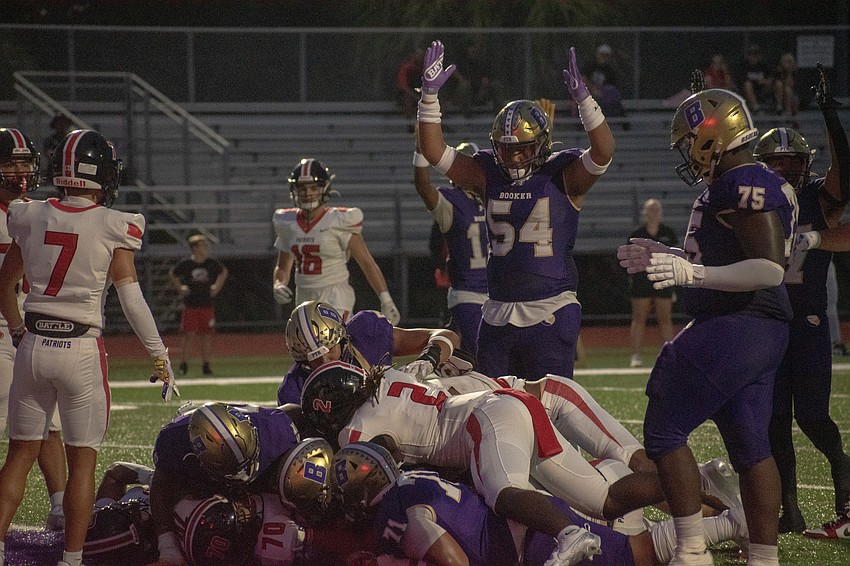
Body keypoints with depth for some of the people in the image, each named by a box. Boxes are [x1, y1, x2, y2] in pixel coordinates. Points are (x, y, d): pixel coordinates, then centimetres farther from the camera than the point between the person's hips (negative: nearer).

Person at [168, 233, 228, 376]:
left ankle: (205, 365, 9)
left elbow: (224, 272, 20)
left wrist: (217, 286, 11)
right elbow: (172, 275, 11)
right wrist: (180, 289, 2)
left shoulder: (212, 263, 1)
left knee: (207, 336, 3)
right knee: (189, 335, -6)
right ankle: (183, 365, 1)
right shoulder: (185, 264, -5)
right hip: (190, 305, -2)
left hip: (208, 305, 2)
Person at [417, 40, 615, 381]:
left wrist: (582, 98, -31)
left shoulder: (563, 177, -3)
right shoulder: (489, 175, 8)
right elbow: (434, 152, 4)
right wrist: (429, 94, -7)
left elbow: (603, 152, -20)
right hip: (498, 315, 5)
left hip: (551, 316, -5)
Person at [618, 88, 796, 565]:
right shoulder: (758, 185, 17)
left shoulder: (745, 187, -16)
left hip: (735, 326, -10)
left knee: (665, 431, -5)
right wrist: (667, 259, 24)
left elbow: (768, 270, -23)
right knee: (750, 446, 11)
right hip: (765, 330, 10)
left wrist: (691, 273, -26)